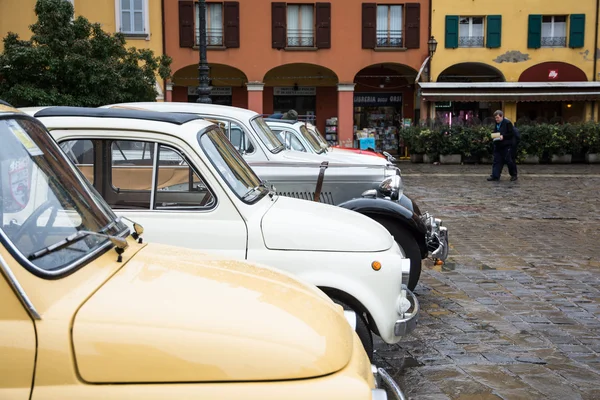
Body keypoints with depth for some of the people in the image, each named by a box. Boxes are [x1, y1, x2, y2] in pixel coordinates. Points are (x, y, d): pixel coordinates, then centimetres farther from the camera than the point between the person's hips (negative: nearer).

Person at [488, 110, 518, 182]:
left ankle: (514, 175, 14)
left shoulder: (507, 123, -9)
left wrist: (503, 136, -21)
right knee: (496, 161, 3)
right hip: (498, 145, 7)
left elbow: (512, 134, -12)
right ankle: (495, 176, 5)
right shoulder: (497, 124, 14)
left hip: (506, 146, -7)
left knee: (509, 160, -1)